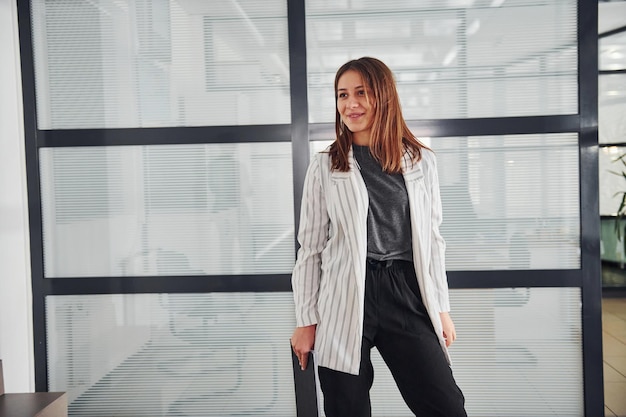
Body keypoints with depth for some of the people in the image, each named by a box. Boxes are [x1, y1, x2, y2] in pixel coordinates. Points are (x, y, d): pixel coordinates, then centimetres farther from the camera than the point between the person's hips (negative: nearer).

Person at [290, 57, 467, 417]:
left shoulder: (421, 161, 7)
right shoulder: (325, 167, 2)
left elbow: (432, 239, 11)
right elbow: (310, 248, 3)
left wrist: (442, 307, 9)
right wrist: (306, 320, 1)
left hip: (407, 296, 2)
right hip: (345, 304, -1)